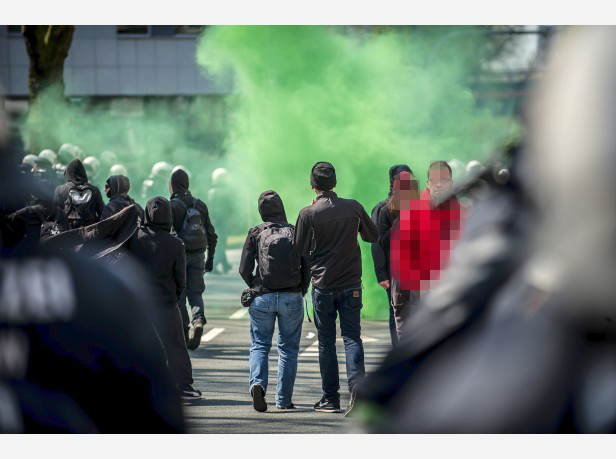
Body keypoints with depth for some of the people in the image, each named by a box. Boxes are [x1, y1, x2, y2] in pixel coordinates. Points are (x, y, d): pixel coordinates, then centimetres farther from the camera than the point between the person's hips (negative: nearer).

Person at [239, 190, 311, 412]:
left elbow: (244, 269, -2)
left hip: (263, 298, 0)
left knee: (259, 345, 9)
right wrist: (301, 293, 11)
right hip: (292, 298, 1)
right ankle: (284, 400, 8)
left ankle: (258, 383, -18)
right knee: (288, 348, 10)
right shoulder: (296, 232, 2)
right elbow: (307, 267, -1)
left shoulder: (255, 233, 0)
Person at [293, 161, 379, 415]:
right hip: (351, 285, 1)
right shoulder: (353, 207, -2)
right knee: (352, 337, 2)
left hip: (323, 286, -1)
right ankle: (357, 385, -19)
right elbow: (373, 236, 10)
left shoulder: (308, 214, -10)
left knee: (326, 342, 8)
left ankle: (331, 398, 10)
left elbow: (300, 250, -1)